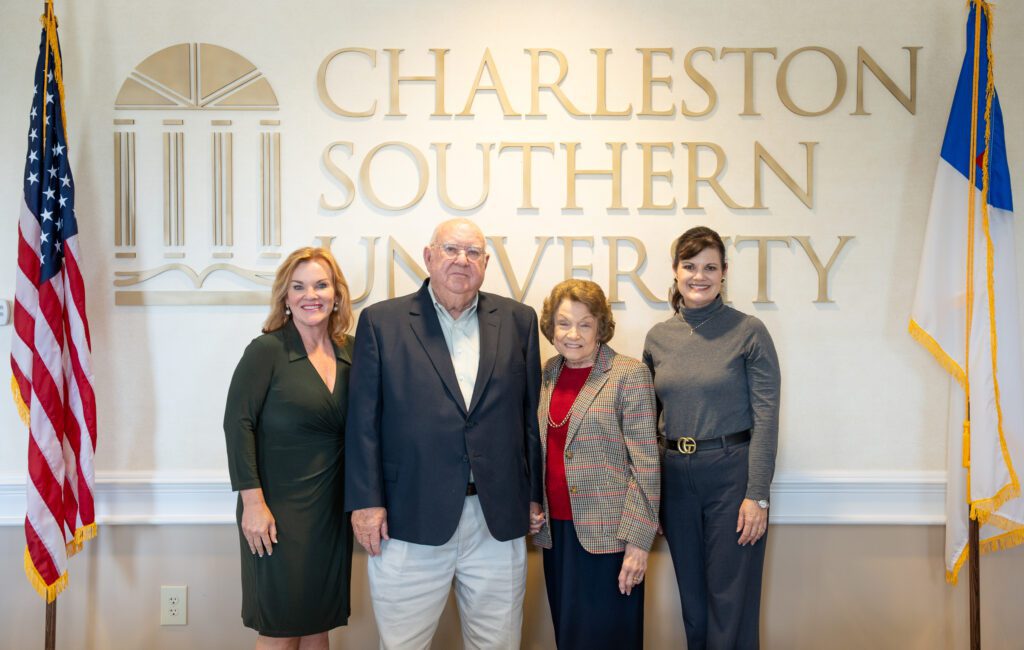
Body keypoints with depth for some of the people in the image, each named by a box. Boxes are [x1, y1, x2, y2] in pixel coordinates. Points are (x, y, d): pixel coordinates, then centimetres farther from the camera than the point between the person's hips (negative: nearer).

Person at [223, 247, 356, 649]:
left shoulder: (351, 353, 5)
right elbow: (237, 423, -12)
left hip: (332, 510, 5)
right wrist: (253, 502, -16)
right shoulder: (267, 351, -8)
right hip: (279, 510, -4)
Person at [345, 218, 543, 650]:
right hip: (410, 519, -2)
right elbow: (363, 419, -1)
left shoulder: (518, 320, 7)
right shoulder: (381, 321, 2)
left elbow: (531, 414, 8)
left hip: (498, 519, 2)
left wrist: (533, 495, 7)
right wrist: (366, 501, -6)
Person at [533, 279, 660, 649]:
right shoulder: (547, 374, 9)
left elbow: (646, 464, -10)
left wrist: (638, 540, -13)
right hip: (556, 531, 5)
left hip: (607, 534, -5)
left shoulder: (629, 375, -7)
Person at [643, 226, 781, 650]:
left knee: (731, 598, 5)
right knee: (691, 594, 16)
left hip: (732, 472, -4)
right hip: (675, 476, 4)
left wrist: (757, 494, -14)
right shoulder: (658, 337, 6)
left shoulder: (749, 332, -7)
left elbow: (766, 417, -9)